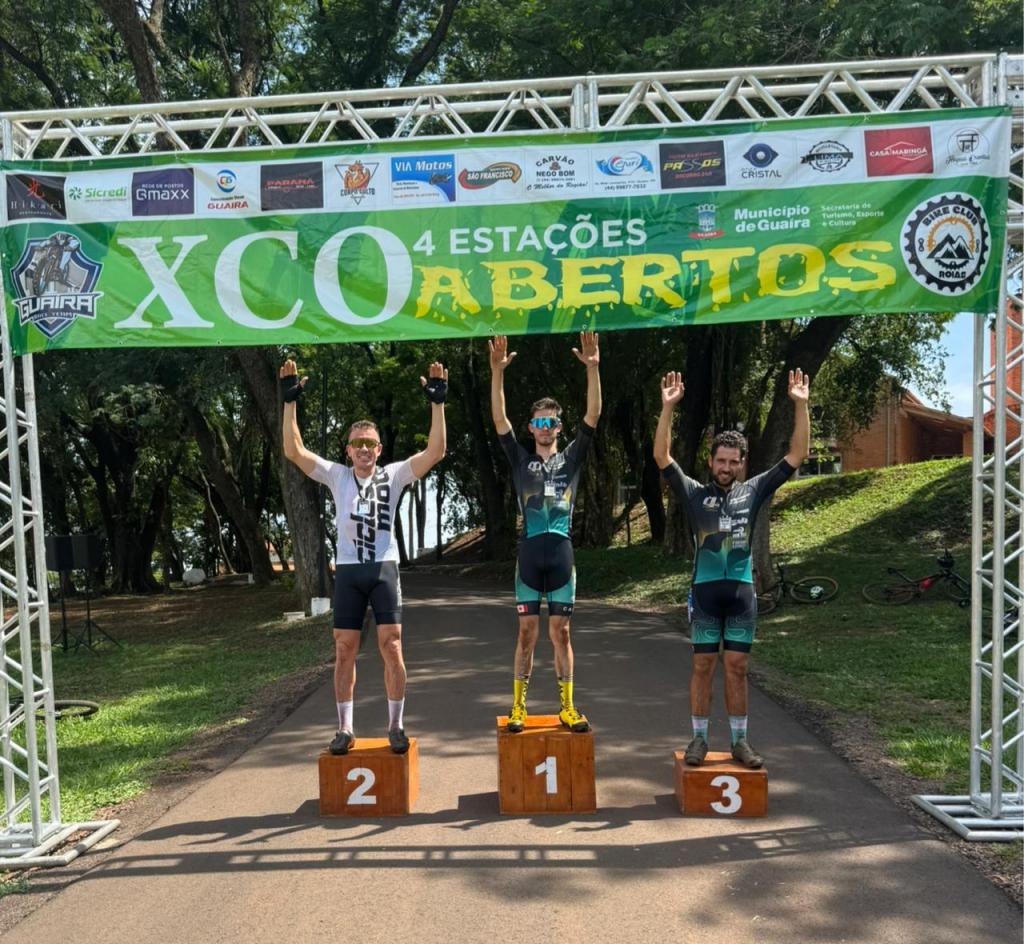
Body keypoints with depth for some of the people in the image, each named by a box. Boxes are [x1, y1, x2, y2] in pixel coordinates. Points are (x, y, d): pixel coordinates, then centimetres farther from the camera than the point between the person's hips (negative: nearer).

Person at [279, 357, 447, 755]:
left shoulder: (393, 475, 4)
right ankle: (345, 728, 16)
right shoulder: (337, 476, 7)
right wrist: (290, 401, -7)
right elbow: (294, 451, -1)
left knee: (392, 647, -3)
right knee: (344, 651, 5)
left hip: (384, 569, -1)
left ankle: (396, 726, 10)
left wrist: (437, 403, -12)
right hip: (348, 571, 1)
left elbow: (435, 452, -7)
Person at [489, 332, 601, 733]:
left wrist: (593, 368, -12)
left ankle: (567, 707, 13)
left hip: (561, 552, 0)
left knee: (561, 632, 6)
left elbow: (593, 416, -1)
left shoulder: (571, 457, 9)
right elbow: (499, 418, -1)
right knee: (527, 632, 3)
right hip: (529, 552, 0)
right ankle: (518, 706, 11)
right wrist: (497, 371, -11)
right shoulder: (521, 459, 9)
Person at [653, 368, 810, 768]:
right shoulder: (695, 493, 1)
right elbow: (661, 457, -10)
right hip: (705, 590, -1)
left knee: (737, 667, 7)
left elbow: (796, 455, 2)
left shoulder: (753, 491, 5)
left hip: (742, 591, 1)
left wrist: (800, 405, -6)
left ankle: (739, 740, 18)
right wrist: (668, 406, -17)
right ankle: (699, 738, 15)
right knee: (703, 666, 4)